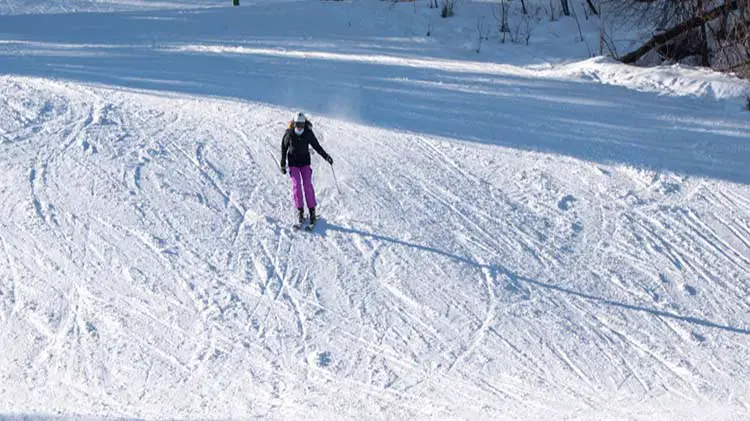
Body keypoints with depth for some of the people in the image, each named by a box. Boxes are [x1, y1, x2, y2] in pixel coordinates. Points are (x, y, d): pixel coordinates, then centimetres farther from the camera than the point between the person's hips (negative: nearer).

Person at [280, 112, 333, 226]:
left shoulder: (308, 133, -6)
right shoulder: (289, 133, -8)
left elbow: (317, 146, 4)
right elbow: (284, 148, 2)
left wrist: (326, 156, -3)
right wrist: (283, 165, 2)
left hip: (305, 162, 0)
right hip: (293, 162, 0)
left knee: (307, 185, -7)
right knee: (296, 185, -9)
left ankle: (312, 210, -2)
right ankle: (300, 211, -3)